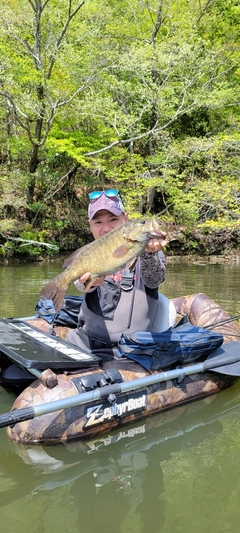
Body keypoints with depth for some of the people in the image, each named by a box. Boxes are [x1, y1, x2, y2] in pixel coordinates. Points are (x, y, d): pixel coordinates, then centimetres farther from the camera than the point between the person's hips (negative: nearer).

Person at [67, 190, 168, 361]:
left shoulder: (141, 252, -3)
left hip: (123, 348, -4)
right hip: (85, 339, 5)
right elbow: (81, 283, -14)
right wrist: (88, 281, -38)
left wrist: (148, 253, -45)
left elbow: (154, 279, -23)